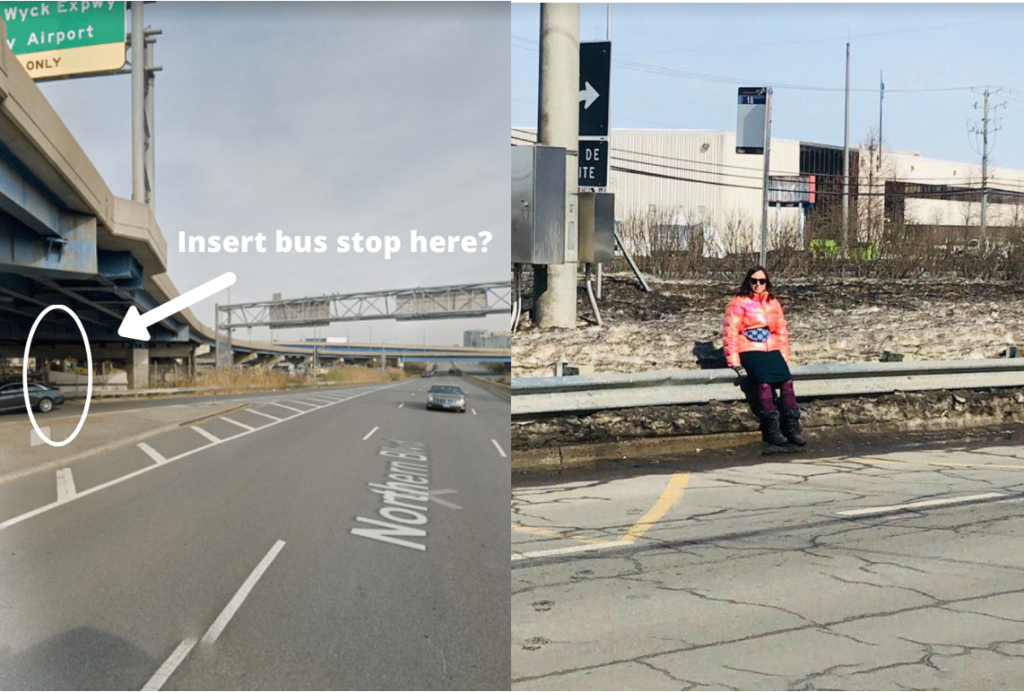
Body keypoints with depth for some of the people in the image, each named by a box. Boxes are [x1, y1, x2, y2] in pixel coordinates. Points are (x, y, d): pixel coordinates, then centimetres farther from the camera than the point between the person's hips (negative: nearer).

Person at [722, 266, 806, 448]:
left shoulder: (773, 302, 18)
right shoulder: (738, 303, 2)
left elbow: (782, 331, 19)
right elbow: (730, 333, -5)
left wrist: (784, 356, 8)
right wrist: (734, 361, -12)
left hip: (772, 350, 5)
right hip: (750, 350, -4)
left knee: (787, 380, -21)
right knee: (763, 382, -29)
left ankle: (792, 425, -16)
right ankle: (772, 427, -25)